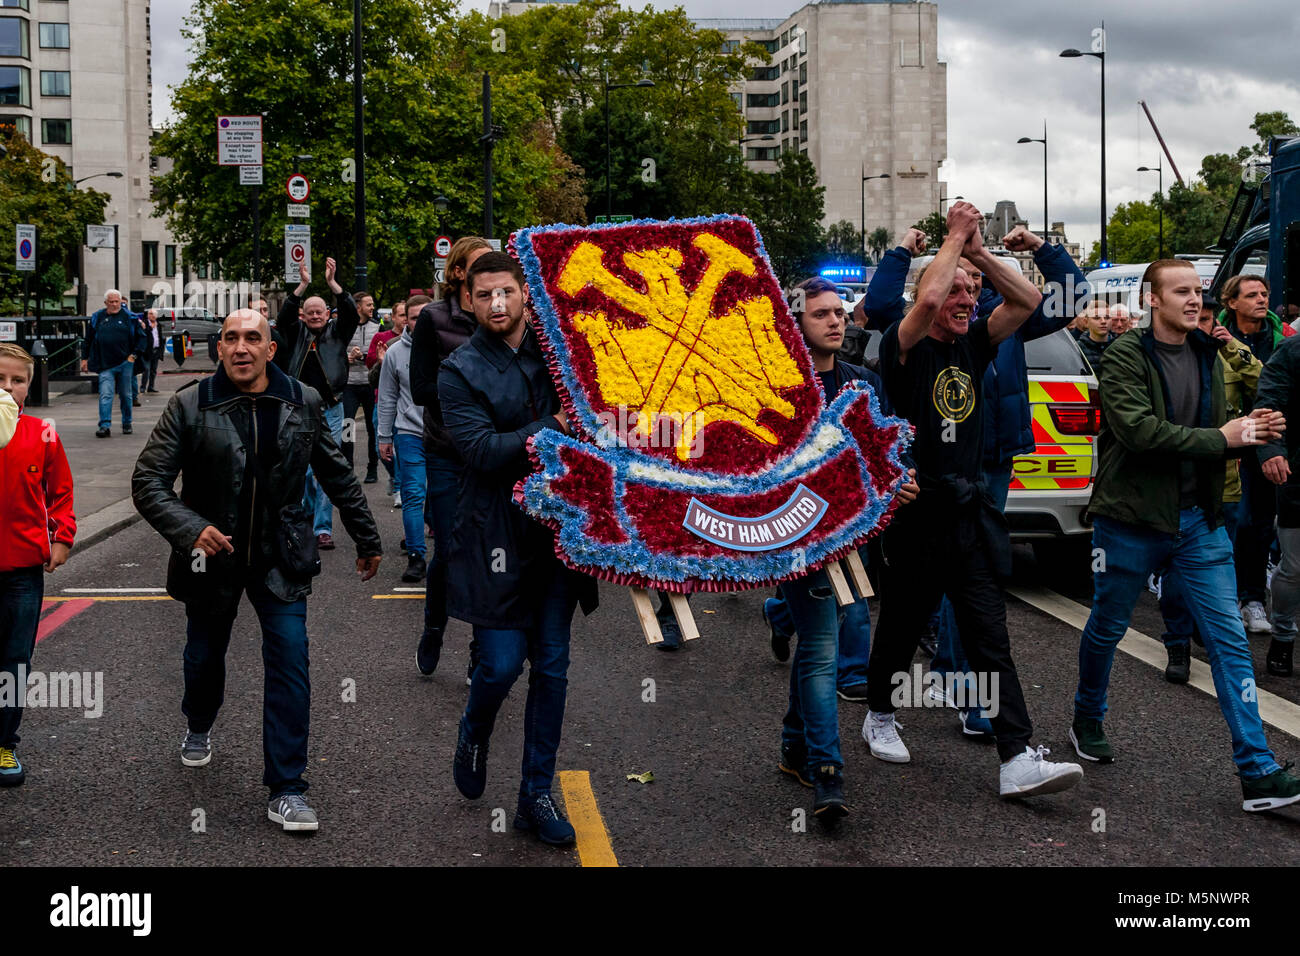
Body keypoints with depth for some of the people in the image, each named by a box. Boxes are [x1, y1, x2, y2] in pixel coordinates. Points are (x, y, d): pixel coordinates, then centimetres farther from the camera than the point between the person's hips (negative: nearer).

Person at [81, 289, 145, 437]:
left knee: (125, 395, 10)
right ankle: (105, 426, -14)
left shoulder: (129, 317, 2)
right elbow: (88, 340, 14)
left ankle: (127, 424, 24)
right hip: (105, 365, 0)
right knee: (105, 395, -10)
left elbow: (141, 337, 6)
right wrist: (85, 358, 11)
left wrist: (134, 354, -2)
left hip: (125, 363, 0)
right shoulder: (97, 318, 6)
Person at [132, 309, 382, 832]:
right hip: (212, 554, 0)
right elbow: (148, 481, -11)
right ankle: (198, 728, 52)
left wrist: (367, 539, 14)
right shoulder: (190, 406, -10)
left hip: (280, 559, 0)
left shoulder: (304, 403, -3)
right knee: (205, 656, 18)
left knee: (290, 662, -9)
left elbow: (338, 476, 8)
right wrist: (191, 529, -28)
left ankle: (286, 790, -2)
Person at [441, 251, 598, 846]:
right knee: (502, 663, -6)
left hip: (558, 528, 4)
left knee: (552, 667, 7)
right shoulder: (461, 372, -5)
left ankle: (536, 796, 19)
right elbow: (483, 449, -16)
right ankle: (473, 736, 30)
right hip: (497, 533, -4)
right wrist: (555, 426, -20)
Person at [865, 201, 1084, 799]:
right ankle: (880, 717, 37)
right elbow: (929, 299, -25)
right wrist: (955, 238, -13)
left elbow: (1027, 300, 4)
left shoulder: (975, 345, 10)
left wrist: (978, 251, -2)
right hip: (914, 517, -4)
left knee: (990, 637, -2)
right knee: (901, 627, 13)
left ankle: (1017, 761, -8)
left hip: (970, 516, 4)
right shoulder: (904, 349, -6)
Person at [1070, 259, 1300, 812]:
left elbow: (1221, 431, 15)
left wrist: (1254, 432, -7)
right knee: (1106, 629, 13)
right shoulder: (1126, 356, -11)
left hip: (1199, 520, 5)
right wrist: (1221, 439, -21)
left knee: (1230, 641, -2)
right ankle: (1087, 722, 39)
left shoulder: (1208, 356, 10)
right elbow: (1139, 431, -24)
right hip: (1132, 518, -5)